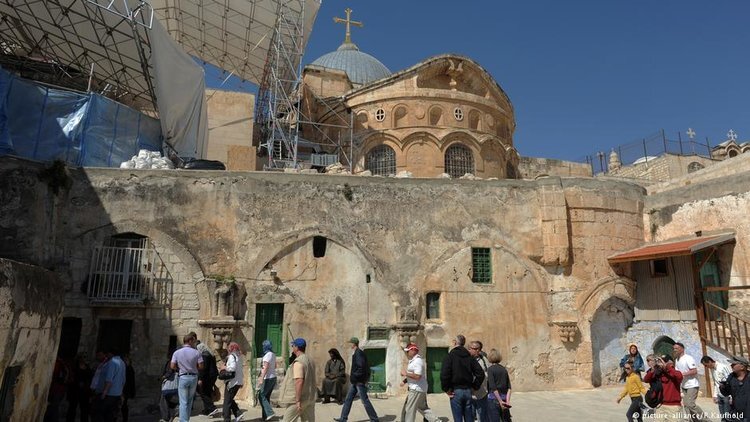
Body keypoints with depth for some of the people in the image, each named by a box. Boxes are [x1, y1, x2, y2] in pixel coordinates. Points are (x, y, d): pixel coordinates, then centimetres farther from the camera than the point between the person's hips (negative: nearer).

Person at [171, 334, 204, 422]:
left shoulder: (177, 353, -3)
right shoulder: (196, 352, -5)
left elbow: (172, 366, -6)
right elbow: (201, 366, -7)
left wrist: (180, 369, 12)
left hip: (183, 377, -1)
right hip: (194, 377, 1)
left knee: (183, 402, 3)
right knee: (190, 400, 18)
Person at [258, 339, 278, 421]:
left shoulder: (267, 355, -15)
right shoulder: (273, 355, 11)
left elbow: (265, 368, -24)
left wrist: (261, 378, -30)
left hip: (268, 378, -9)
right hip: (273, 377, 9)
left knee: (261, 396, -3)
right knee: (267, 397, 12)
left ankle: (270, 413, -10)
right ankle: (265, 416, 14)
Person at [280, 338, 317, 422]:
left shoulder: (298, 362, -15)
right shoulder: (310, 361, 11)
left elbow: (299, 381, -24)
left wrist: (298, 400, -23)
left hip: (300, 399, -8)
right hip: (311, 398, 8)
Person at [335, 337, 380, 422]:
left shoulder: (359, 353, -18)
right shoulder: (357, 353, 11)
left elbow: (361, 367, -26)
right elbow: (365, 366, 17)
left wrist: (354, 376, -18)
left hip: (359, 381, -10)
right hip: (356, 381, 10)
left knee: (365, 401, -2)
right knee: (348, 399, 13)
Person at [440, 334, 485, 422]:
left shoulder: (450, 356, -8)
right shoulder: (469, 357, 6)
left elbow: (444, 374, -19)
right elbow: (480, 373, 0)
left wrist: (446, 389, -8)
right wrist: (474, 387, 7)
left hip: (456, 391, -4)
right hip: (468, 391, 5)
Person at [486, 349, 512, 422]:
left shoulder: (490, 369, -8)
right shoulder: (504, 369, 8)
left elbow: (493, 387, -16)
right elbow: (509, 387, 2)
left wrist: (500, 401, -14)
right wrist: (507, 400, -3)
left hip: (494, 399, -5)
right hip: (504, 398, 5)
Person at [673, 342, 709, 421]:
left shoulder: (688, 358, -15)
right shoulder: (676, 360, 11)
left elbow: (694, 371, -21)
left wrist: (682, 374, -24)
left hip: (692, 385, -8)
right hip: (684, 386, 8)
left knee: (690, 404, -16)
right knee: (686, 405, 6)